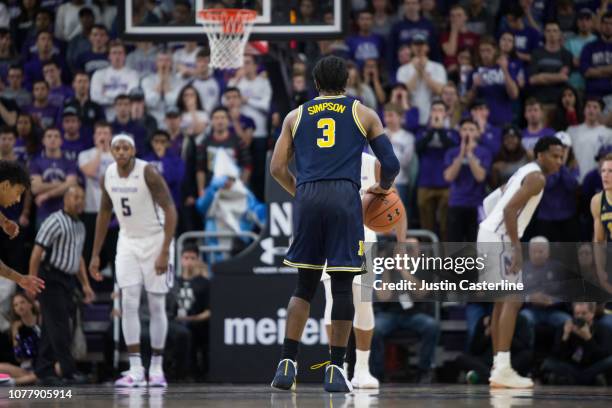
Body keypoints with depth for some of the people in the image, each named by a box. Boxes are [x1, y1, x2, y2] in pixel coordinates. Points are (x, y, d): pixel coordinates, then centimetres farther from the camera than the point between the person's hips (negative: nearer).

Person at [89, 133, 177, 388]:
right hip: (127, 242, 4)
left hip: (154, 240, -4)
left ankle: (156, 369, 9)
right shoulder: (108, 176, -1)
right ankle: (135, 371, -8)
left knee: (156, 306, 0)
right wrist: (95, 255, 10)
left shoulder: (148, 173, -19)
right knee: (129, 304, -7)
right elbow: (104, 213, 12)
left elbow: (170, 211, -18)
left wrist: (165, 252, -24)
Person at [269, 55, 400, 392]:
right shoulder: (363, 114, 14)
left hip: (307, 199, 2)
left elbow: (277, 168, 13)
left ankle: (286, 365, 2)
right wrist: (383, 187, 31)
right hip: (345, 197, -2)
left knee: (304, 285, 11)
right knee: (342, 286, 2)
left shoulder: (296, 116, 18)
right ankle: (336, 370, 0)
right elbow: (391, 164, 10)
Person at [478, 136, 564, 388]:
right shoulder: (537, 177, -10)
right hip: (499, 239, -10)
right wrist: (516, 247, -22)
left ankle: (498, 366, 19)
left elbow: (490, 201, 26)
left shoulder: (523, 173, 21)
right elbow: (510, 209, -22)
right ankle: (503, 370, -19)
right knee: (513, 300, -13)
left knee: (502, 301, 16)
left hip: (488, 234, 10)